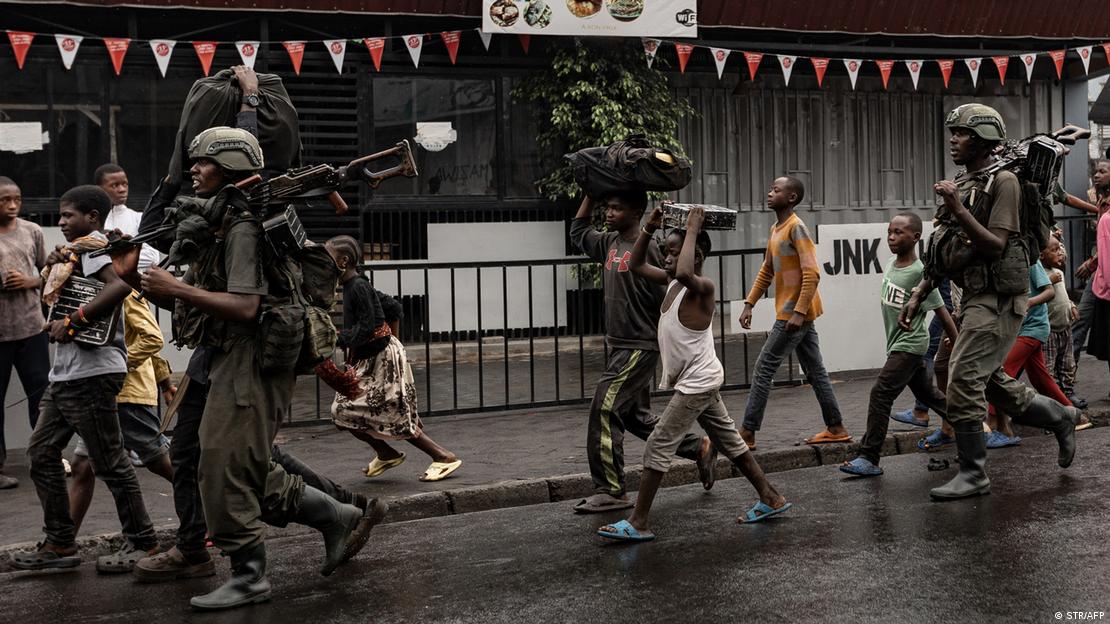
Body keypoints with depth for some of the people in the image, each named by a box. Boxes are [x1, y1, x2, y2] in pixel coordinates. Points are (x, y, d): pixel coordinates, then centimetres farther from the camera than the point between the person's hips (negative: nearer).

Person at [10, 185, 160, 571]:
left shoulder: (92, 245, -10)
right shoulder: (76, 252, 20)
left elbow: (119, 285, -28)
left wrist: (72, 322, -24)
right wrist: (55, 267, 6)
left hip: (91, 371, -10)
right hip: (67, 373, 10)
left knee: (109, 461, -4)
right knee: (42, 453, 11)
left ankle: (142, 543, 5)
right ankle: (60, 543, 15)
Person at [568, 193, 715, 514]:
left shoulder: (646, 249, -15)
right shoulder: (610, 243, 9)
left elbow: (667, 299, -15)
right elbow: (578, 232, 27)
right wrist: (590, 195, 17)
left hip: (639, 348, -9)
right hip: (620, 346, 9)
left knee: (604, 409, -11)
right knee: (636, 416, 15)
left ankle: (610, 491, -4)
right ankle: (699, 448, 29)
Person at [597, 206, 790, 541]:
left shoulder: (703, 288, -21)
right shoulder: (671, 282, 4)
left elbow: (685, 273, -45)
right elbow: (636, 266, 11)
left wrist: (692, 230, -34)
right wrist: (649, 228, -2)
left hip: (698, 382, -10)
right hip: (697, 381, 10)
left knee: (658, 447, -9)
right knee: (730, 441, 17)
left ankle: (638, 523, -6)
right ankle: (771, 499, 27)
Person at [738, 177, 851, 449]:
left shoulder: (796, 228, -15)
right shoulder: (775, 230, 14)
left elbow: (812, 274, -21)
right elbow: (766, 272, 20)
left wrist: (798, 312, -25)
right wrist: (749, 304, 13)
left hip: (794, 314, -9)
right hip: (795, 313, 9)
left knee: (763, 370, -6)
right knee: (815, 371, 13)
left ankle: (747, 434, -3)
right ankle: (836, 428, 19)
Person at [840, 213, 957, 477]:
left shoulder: (919, 273, -19)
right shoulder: (891, 264, 3)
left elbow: (942, 312, -15)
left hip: (909, 345, -9)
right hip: (896, 344, 9)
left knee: (880, 394, -15)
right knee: (928, 393, 19)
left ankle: (869, 458, -14)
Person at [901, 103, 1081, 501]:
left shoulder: (1003, 182, -11)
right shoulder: (960, 185, 14)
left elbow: (996, 246, -19)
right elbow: (940, 251, 17)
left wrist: (958, 210, -25)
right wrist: (918, 296, 12)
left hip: (997, 299, -9)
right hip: (974, 297, 9)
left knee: (963, 382, -11)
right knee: (993, 383, 16)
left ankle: (973, 475, -2)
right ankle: (1061, 417, 36)